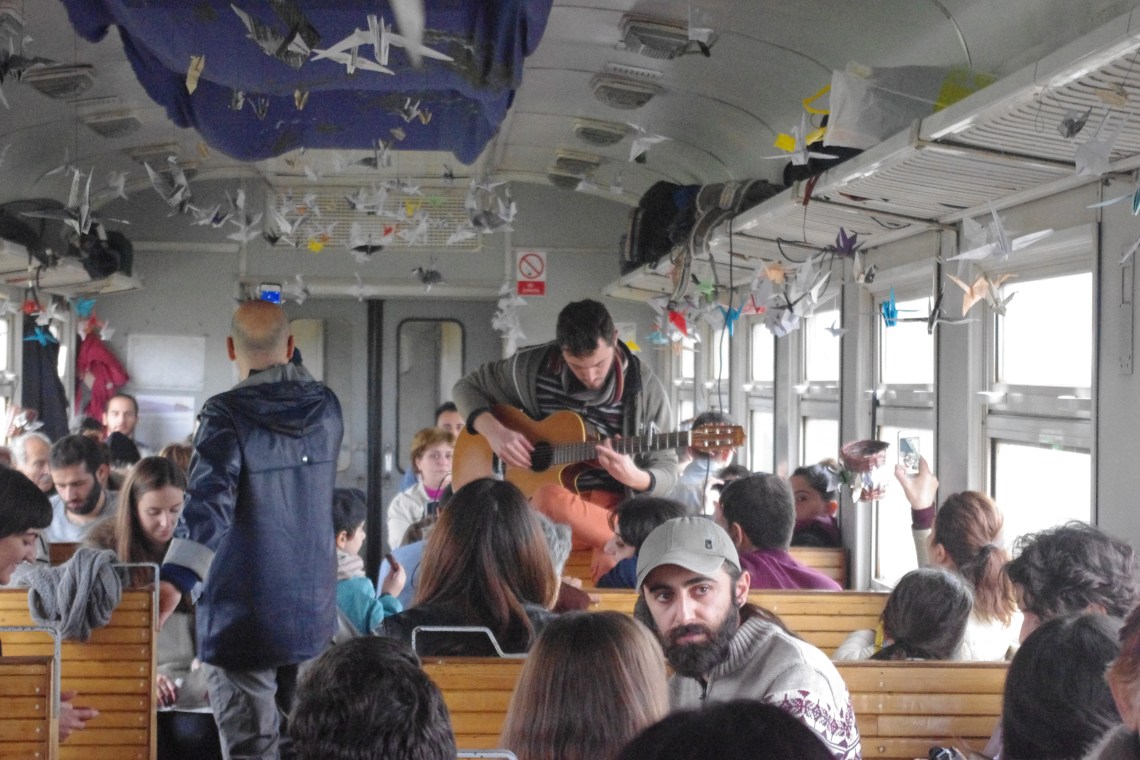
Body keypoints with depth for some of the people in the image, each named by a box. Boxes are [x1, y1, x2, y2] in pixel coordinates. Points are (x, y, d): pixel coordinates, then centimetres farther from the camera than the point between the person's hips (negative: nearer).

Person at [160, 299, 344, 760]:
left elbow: (210, 501, -31)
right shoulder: (326, 407, 1)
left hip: (244, 619, -5)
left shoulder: (227, 415, -16)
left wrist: (174, 579, -41)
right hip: (314, 615, 5)